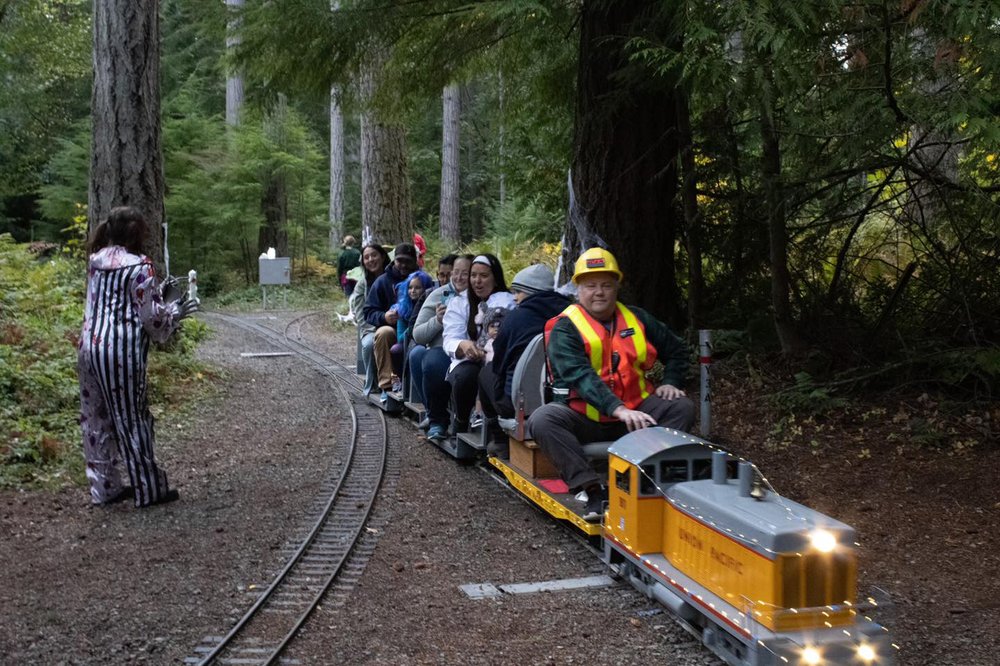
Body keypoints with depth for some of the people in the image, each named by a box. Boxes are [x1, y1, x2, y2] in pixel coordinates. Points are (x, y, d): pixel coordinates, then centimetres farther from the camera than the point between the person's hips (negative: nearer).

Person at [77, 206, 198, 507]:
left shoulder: (96, 260, 11)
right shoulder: (139, 266, -10)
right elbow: (151, 318, -9)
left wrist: (157, 291, 23)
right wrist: (176, 311, 10)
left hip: (89, 346, 7)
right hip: (121, 351, -7)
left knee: (96, 420, 12)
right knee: (132, 420, 2)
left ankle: (104, 488, 21)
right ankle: (149, 490, 12)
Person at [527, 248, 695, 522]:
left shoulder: (636, 318, 9)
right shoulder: (564, 328, -7)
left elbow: (676, 349, 23)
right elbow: (580, 376, -23)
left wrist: (670, 382, 3)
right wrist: (618, 409, -36)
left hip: (633, 411, 4)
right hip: (582, 416, -4)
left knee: (682, 407, -17)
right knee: (541, 420, -31)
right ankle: (593, 490, -35)